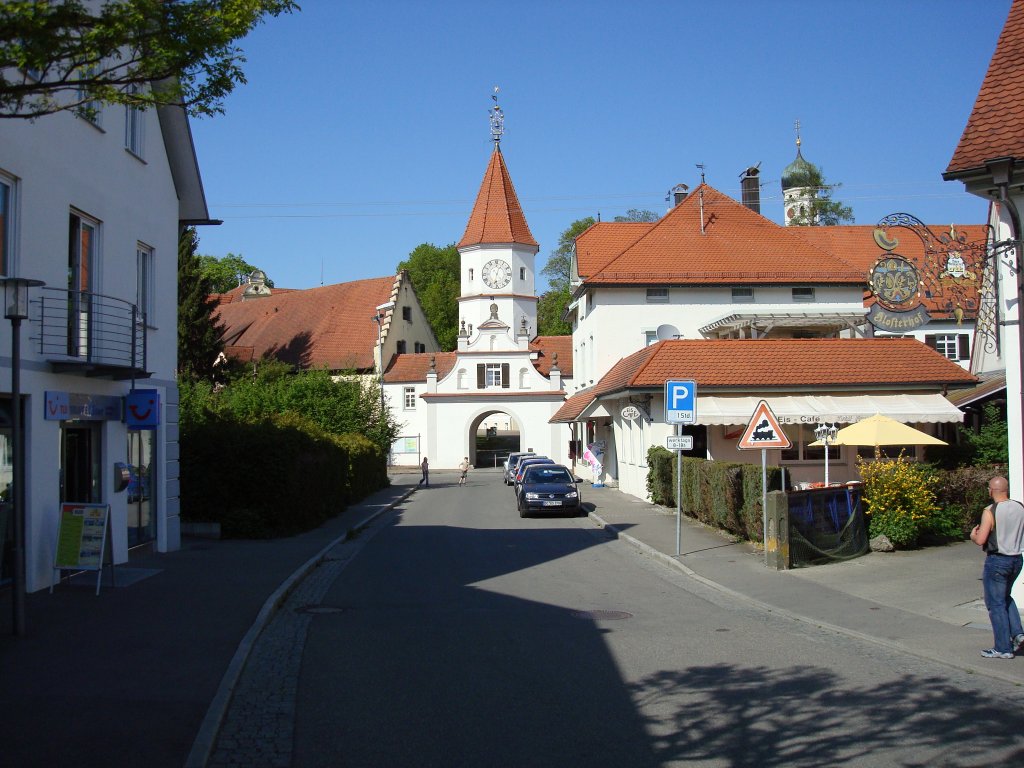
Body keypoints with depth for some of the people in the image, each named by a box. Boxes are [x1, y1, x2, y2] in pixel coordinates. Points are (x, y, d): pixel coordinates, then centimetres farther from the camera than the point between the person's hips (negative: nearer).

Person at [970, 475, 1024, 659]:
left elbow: (980, 540, -19)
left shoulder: (990, 511, -16)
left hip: (997, 560, -6)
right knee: (1005, 597, 26)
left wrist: (973, 534, 2)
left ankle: (1003, 648, 6)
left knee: (996, 603, 3)